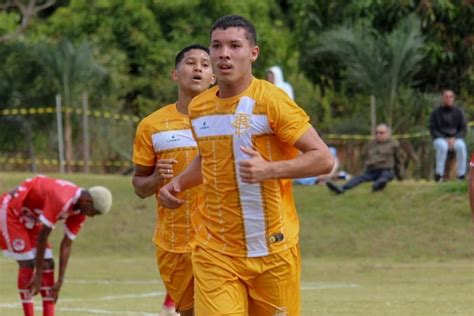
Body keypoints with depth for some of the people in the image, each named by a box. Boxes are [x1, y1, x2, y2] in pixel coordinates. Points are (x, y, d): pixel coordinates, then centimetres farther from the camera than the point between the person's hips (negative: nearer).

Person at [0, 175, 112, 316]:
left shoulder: (80, 212, -7)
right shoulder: (61, 200, -35)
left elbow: (67, 244, -1)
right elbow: (42, 236, -29)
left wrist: (60, 281, -2)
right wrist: (38, 275, -22)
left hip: (28, 217, 9)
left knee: (47, 264, 2)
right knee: (27, 263, -14)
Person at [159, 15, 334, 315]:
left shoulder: (271, 99, -10)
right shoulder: (198, 108, 8)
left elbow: (324, 158, -13)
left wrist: (269, 170, -25)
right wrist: (179, 183, 11)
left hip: (271, 250, -3)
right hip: (215, 250, 3)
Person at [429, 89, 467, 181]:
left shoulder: (458, 112, 6)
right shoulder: (436, 113, 1)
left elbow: (463, 129, 2)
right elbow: (433, 130, -3)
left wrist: (454, 139, -16)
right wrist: (445, 140, -17)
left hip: (455, 139, 1)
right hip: (440, 139, -1)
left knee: (461, 146, -34)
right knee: (443, 146, -38)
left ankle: (461, 174, -33)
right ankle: (439, 173, -35)